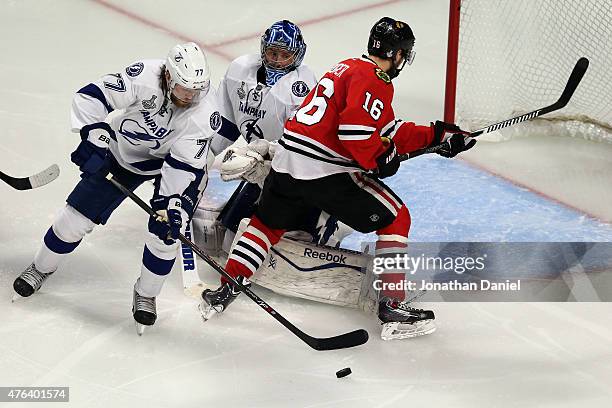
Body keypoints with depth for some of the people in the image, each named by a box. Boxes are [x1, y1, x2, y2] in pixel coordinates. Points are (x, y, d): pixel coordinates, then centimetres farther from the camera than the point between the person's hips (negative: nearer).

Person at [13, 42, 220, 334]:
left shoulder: (205, 115, -30)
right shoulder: (144, 77, -33)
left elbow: (183, 167, -28)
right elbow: (90, 97, -31)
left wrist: (171, 206, -35)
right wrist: (94, 138, -41)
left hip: (175, 160, 0)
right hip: (123, 151, 0)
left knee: (166, 229, -15)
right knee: (78, 215, 0)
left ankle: (146, 294, 11)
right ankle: (41, 268, 26)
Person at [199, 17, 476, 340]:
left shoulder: (349, 67, 22)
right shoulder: (375, 80, -8)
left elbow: (389, 132, 24)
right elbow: (355, 129, -23)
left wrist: (437, 134, 23)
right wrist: (380, 160, -8)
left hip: (287, 160, 9)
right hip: (326, 170, -9)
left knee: (267, 224, 26)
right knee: (396, 219, 3)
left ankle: (224, 291, 23)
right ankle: (393, 308, -1)